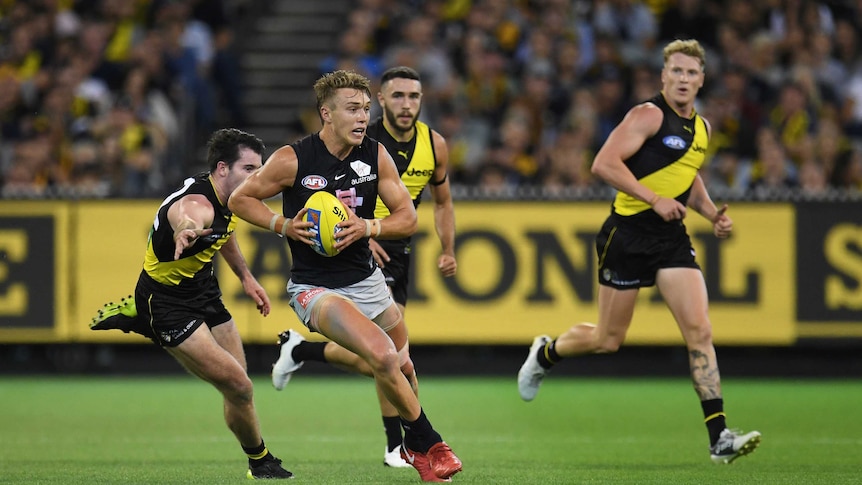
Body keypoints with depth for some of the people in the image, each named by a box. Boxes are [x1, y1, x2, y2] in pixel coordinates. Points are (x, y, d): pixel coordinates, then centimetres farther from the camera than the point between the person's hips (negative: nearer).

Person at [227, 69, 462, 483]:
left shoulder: (375, 155, -3)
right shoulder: (293, 159, -15)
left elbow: (407, 217, 0)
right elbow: (240, 199, -3)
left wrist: (367, 227, -19)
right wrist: (283, 225, -18)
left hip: (366, 279, 6)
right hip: (315, 287, -6)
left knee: (402, 369, 16)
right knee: (382, 356, -26)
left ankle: (412, 446, 45)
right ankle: (428, 444, -9)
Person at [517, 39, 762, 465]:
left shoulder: (701, 128, 12)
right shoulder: (649, 115, -12)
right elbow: (604, 164, -21)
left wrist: (713, 214, 12)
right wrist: (654, 199, -25)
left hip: (672, 238, 6)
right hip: (628, 234, -6)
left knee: (699, 331, -9)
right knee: (608, 340, 6)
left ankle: (719, 438, -12)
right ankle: (545, 353, 39)